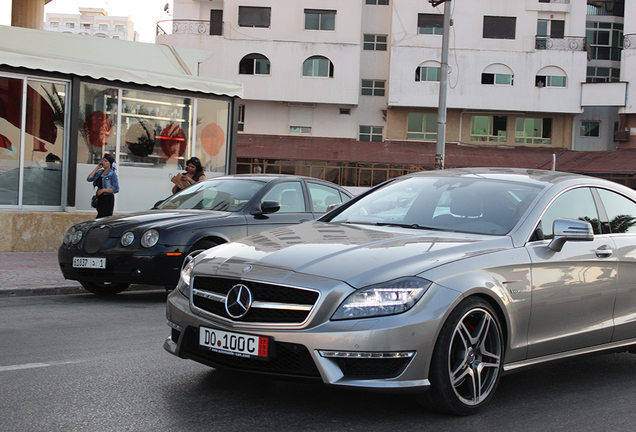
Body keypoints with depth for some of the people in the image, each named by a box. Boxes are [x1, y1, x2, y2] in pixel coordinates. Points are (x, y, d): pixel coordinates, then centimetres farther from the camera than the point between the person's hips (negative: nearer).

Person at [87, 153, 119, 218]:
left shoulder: (112, 174, -7)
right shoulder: (99, 172, 12)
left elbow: (116, 189, -11)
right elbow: (89, 179, 4)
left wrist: (103, 190, -17)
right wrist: (96, 168, 3)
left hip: (108, 199, -7)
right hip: (100, 198, 7)